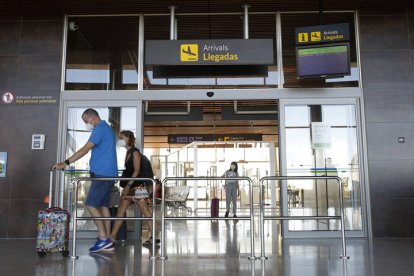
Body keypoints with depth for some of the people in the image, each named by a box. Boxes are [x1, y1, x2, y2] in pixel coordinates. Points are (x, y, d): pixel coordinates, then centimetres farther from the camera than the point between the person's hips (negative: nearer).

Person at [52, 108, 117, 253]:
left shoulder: (100, 129, -9)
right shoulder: (107, 128, 22)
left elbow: (85, 149, -17)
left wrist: (65, 163, -19)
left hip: (102, 174, -10)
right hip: (108, 174, 10)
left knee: (91, 205, -9)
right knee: (103, 206, 8)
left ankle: (103, 238, -8)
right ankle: (107, 242, 8)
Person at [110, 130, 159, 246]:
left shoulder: (135, 152, -10)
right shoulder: (128, 153, 14)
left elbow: (137, 171, -15)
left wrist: (128, 185, -19)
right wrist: (126, 187, 14)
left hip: (138, 186, -9)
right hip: (130, 187, 9)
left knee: (145, 211, -4)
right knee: (121, 210, 7)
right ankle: (112, 237, 10)